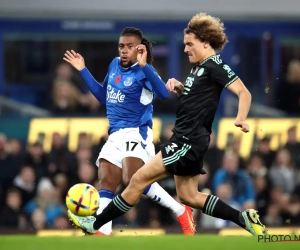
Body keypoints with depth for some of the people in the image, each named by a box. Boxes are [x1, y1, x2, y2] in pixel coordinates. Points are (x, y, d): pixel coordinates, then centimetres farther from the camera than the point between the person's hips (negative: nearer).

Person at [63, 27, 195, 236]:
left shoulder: (143, 71, -11)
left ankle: (182, 212, -12)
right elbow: (104, 97, 26)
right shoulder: (114, 65, 13)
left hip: (136, 132, -8)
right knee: (106, 183, -2)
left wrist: (144, 65, -36)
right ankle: (102, 232, -6)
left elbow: (164, 93, -29)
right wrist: (83, 71, 24)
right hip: (115, 135, 8)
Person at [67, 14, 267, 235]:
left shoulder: (215, 66, -13)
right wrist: (179, 87, 7)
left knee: (140, 179, -8)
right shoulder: (200, 66, 14)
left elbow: (244, 92, -20)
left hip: (189, 141, -11)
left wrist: (241, 119, -37)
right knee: (188, 197, 14)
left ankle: (95, 223, -2)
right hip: (186, 139, 11)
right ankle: (244, 219, 15)